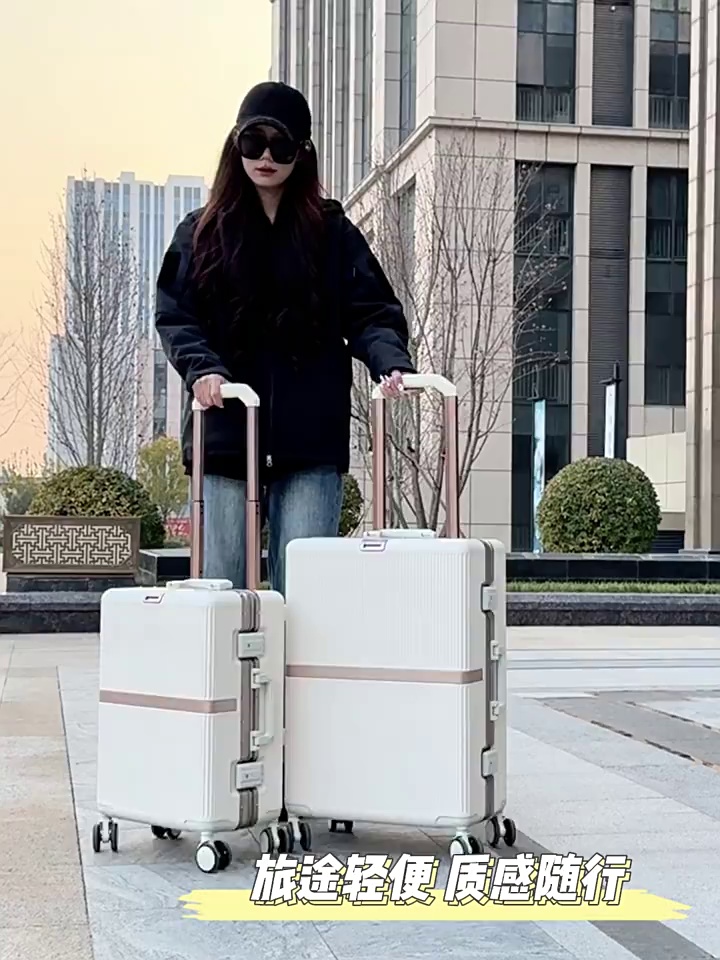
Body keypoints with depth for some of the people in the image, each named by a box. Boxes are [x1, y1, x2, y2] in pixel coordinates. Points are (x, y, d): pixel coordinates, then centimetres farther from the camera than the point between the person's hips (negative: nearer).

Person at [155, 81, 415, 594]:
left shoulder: (333, 233, 11)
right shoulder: (202, 232, 12)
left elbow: (370, 312, 4)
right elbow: (174, 316, 5)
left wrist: (391, 362, -16)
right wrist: (202, 367, -15)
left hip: (311, 438, 0)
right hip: (224, 434, 1)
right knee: (221, 583, 3)